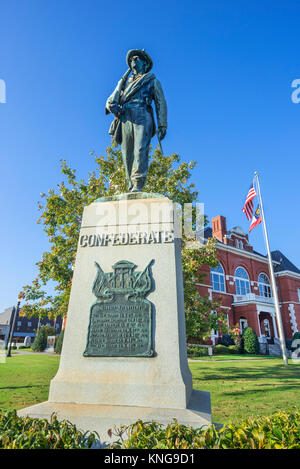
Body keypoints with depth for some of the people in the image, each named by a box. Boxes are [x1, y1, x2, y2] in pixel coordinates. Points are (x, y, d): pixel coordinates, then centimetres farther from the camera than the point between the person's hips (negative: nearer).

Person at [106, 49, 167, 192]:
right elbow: (110, 101, 26)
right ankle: (131, 188, -15)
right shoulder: (125, 82, 34)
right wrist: (113, 106, -1)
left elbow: (161, 103, 13)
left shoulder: (152, 80, 26)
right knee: (127, 155, -11)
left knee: (140, 150, -24)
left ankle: (138, 186, -34)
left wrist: (162, 125, -2)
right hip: (124, 119, 3)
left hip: (142, 117, -3)